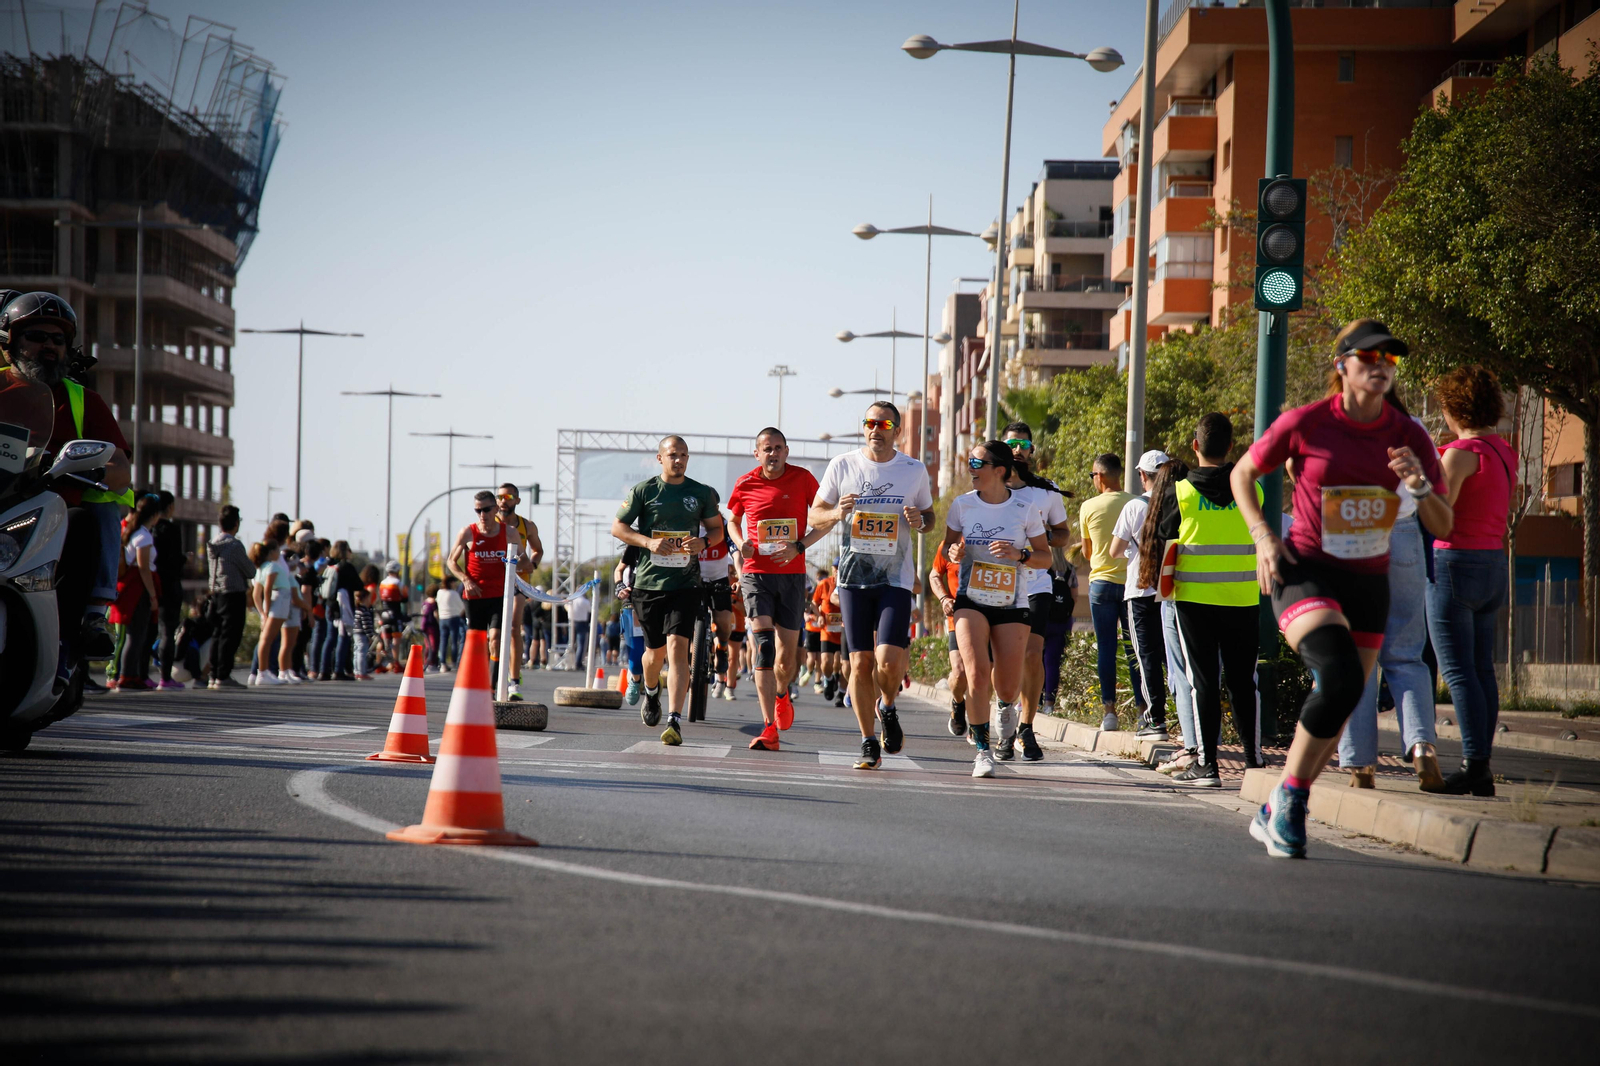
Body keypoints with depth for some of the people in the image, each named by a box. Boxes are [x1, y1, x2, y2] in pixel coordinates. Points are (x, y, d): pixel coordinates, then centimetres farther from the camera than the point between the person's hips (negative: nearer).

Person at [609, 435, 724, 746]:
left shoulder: (702, 493, 6)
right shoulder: (644, 490, 2)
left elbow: (717, 528, 17)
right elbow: (617, 527, 4)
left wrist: (703, 541, -7)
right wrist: (648, 542, -13)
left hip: (685, 583, -1)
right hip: (648, 581, 1)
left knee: (677, 645, -16)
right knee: (656, 649, 12)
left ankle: (674, 720, -21)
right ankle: (651, 692, 47)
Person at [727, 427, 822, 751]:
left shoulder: (802, 478, 0)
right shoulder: (745, 485, 2)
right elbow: (733, 521, 19)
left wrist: (799, 546, -10)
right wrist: (740, 543, -3)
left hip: (792, 573, 1)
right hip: (756, 573, -1)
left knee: (788, 653, 6)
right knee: (763, 644, -16)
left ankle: (782, 693, 44)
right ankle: (770, 728, -20)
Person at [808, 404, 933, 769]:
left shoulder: (914, 471, 4)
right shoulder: (842, 466, 4)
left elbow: (929, 515, 16)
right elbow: (815, 516, 10)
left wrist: (920, 521, -8)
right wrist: (836, 513, -13)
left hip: (896, 577, -1)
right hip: (853, 575, 1)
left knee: (890, 660, -15)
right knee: (861, 662, 0)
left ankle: (887, 707, 19)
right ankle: (869, 744, 11)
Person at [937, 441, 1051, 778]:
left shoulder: (1026, 508, -4)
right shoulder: (962, 505, 0)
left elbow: (1046, 557, 3)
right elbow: (947, 548, 14)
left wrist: (1019, 555, -17)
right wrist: (944, 594, -2)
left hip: (1011, 603, 0)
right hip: (971, 601, 0)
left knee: (1007, 690, 3)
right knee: (977, 676, -21)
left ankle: (1004, 706, 41)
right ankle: (982, 750, -9)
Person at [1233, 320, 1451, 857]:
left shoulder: (1409, 437, 0)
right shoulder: (1306, 423, -8)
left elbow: (1442, 526, 1)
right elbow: (1242, 474, 7)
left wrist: (1420, 487, -20)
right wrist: (1264, 537, -7)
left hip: (1368, 584, 5)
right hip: (1306, 575, -5)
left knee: (1338, 712, 7)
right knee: (1340, 679, -28)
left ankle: (1276, 813, 27)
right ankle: (1288, 798, -10)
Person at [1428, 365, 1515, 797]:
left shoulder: (1462, 452, -15)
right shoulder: (1504, 453, 11)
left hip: (1456, 562, -8)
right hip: (1493, 563, 9)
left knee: (1458, 671, -8)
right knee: (1482, 670, 9)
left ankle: (1474, 764, -13)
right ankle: (1482, 766, 9)